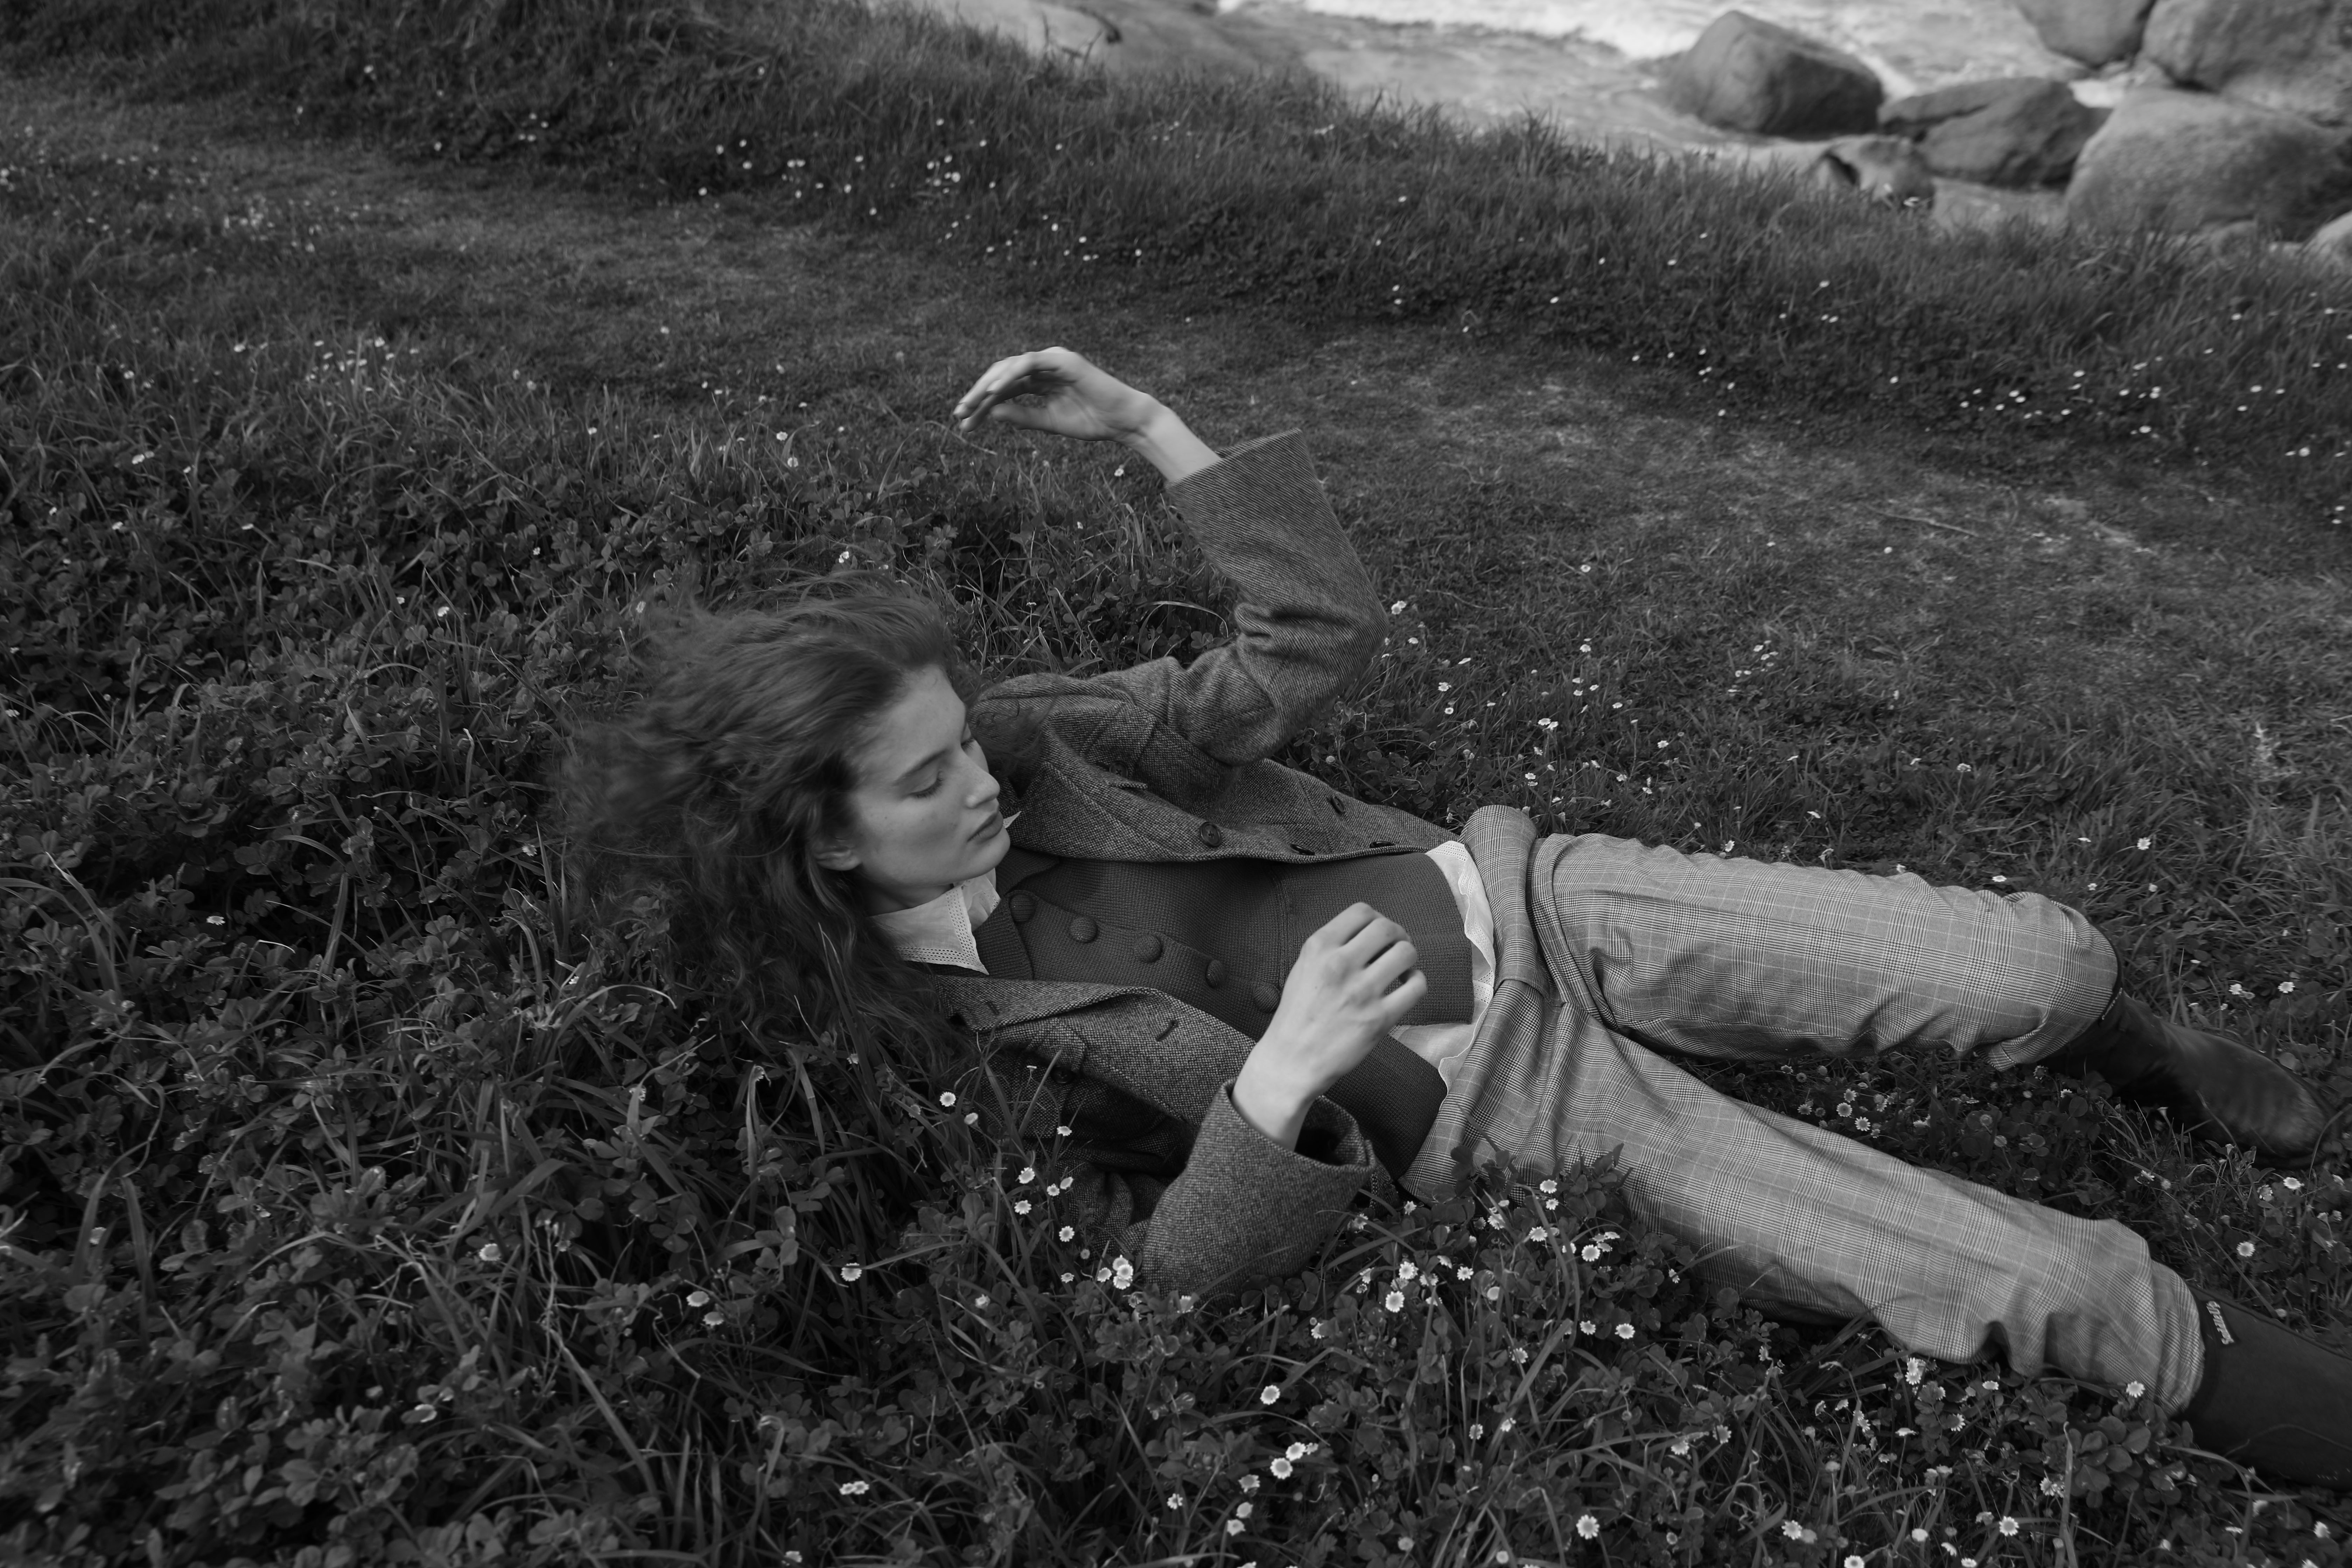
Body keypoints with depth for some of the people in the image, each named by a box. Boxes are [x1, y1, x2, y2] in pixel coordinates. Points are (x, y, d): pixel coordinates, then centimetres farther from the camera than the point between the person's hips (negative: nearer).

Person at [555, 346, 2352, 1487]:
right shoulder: (964, 1063, -8)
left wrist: (1146, 423, -10)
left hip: (1517, 904, 4)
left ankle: (2120, 1042, 29)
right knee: (2032, 1281, -12)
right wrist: (1276, 1085, -34)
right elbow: (1190, 1258, -12)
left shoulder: (1032, 742, -1)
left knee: (2037, 964, -5)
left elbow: (1322, 636, -2)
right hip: (1511, 1116, -3)